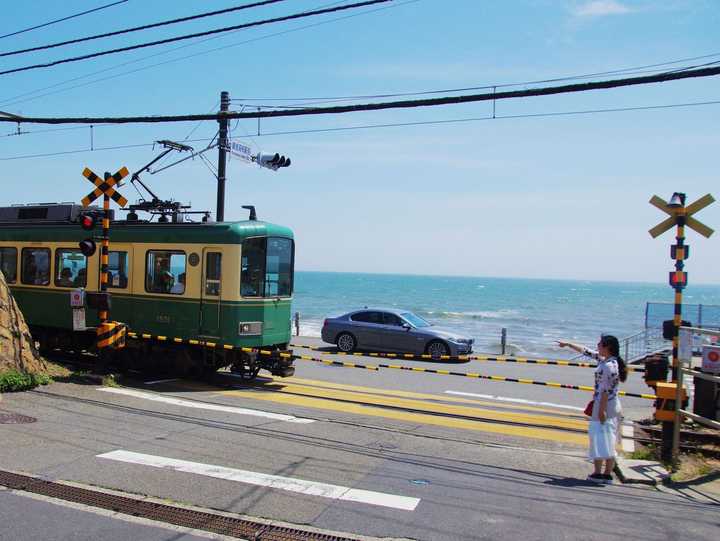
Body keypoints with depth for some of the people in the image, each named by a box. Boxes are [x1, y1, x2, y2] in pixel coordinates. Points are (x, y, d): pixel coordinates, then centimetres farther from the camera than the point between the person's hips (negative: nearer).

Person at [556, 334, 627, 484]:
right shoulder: (604, 359, 9)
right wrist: (568, 344, 27)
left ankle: (598, 473, 1)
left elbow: (606, 390, -21)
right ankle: (607, 474, 15)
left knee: (600, 438, -4)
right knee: (607, 440, 11)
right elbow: (586, 351, 21)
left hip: (605, 405, -9)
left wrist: (602, 410, -21)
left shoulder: (608, 366, -18)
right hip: (613, 406, 9)